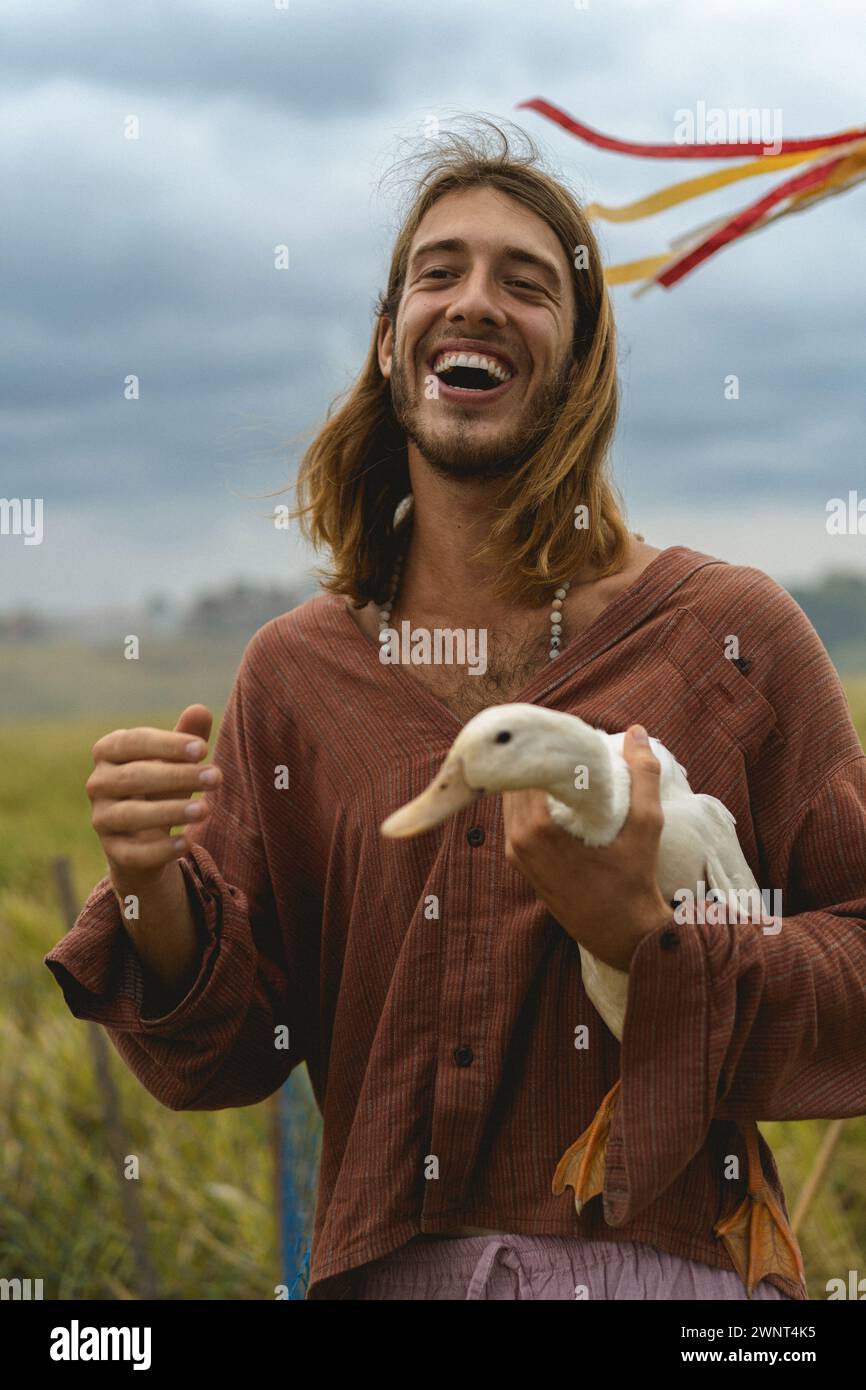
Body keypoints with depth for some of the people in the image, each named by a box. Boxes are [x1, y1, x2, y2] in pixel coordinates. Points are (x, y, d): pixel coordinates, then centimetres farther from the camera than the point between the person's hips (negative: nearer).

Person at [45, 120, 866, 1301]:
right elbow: (226, 1059, 3)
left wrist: (644, 934, -19)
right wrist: (152, 892, -16)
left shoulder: (734, 635, -4)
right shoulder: (293, 672, 4)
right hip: (384, 1267, 2)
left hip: (672, 1266, -2)